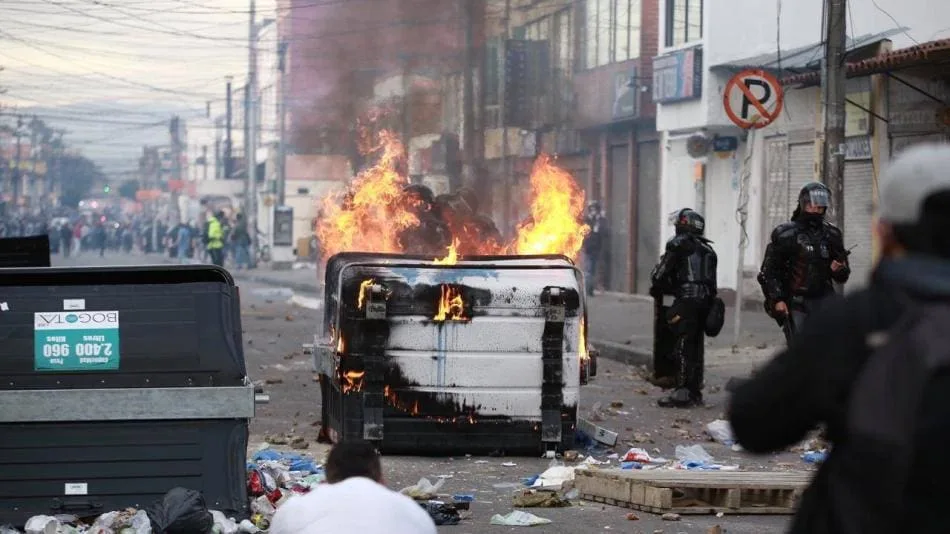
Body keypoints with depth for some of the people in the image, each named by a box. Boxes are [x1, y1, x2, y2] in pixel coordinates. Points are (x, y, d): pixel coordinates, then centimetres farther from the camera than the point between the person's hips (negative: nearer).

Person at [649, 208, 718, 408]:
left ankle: (682, 393, -11)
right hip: (705, 301, 8)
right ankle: (695, 393, 18)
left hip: (687, 302, -8)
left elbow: (660, 274, -4)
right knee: (696, 348, 13)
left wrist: (657, 289, 17)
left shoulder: (678, 245, -2)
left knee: (683, 348, -7)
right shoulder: (707, 250, 22)